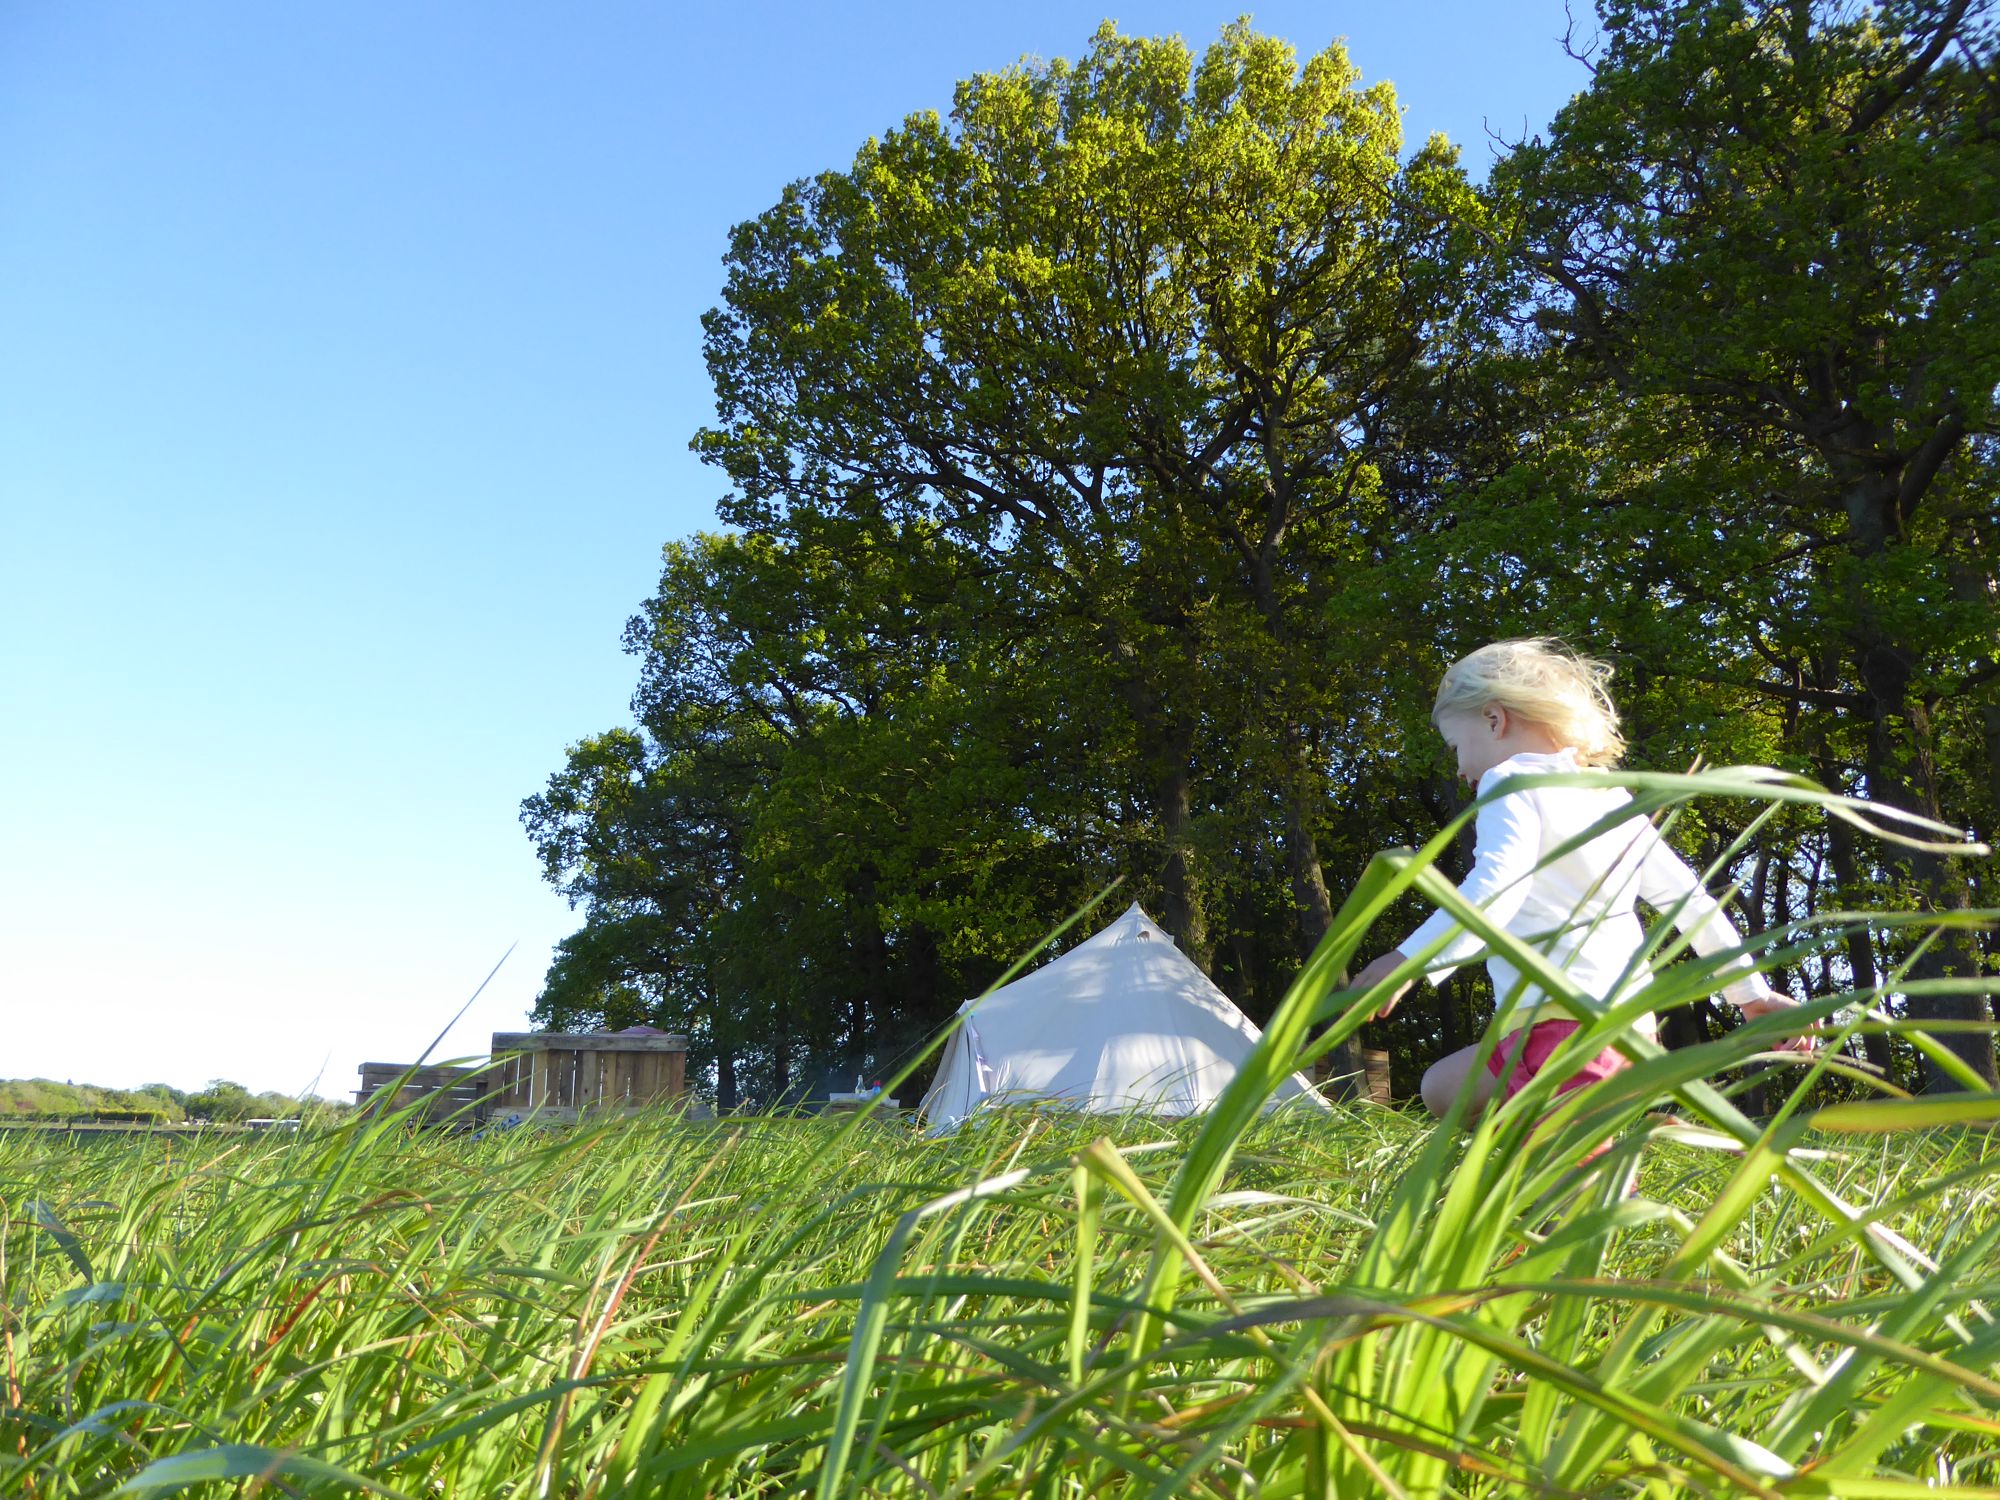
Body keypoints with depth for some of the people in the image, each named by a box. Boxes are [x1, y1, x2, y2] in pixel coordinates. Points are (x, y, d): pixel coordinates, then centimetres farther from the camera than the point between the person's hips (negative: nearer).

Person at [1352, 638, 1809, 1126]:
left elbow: (1495, 889, -21)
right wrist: (1753, 991, 28)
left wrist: (1411, 959, -28)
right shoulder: (1614, 798, 22)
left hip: (1564, 1015, -9)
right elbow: (1688, 899, 21)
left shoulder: (1511, 782, -3)